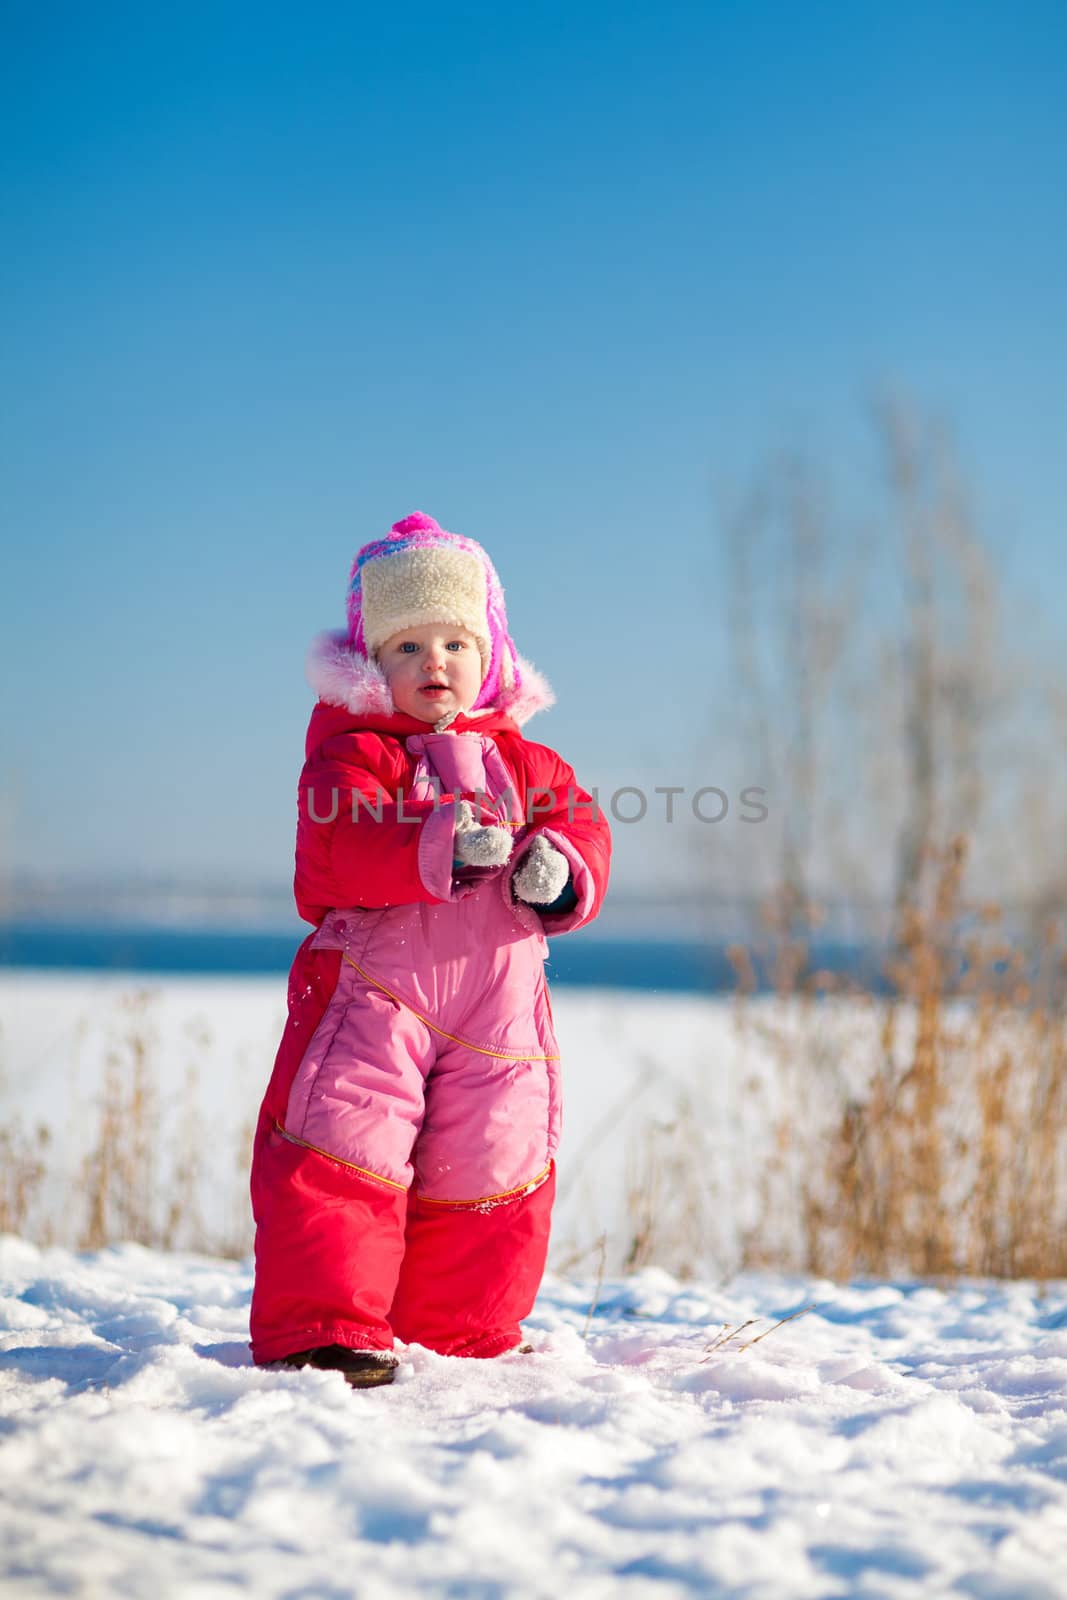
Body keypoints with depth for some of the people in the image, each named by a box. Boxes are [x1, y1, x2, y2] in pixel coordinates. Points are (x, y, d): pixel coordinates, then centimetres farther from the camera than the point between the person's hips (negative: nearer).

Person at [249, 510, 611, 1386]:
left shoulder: (521, 760, 15)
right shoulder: (350, 754, -1)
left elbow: (584, 827, 8)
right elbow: (339, 852, -17)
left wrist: (559, 869, -16)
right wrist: (442, 850, -31)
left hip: (497, 1002, 5)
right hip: (372, 989, -4)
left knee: (493, 1165, 10)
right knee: (342, 1148, -12)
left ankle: (462, 1334, 25)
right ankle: (318, 1326, -4)